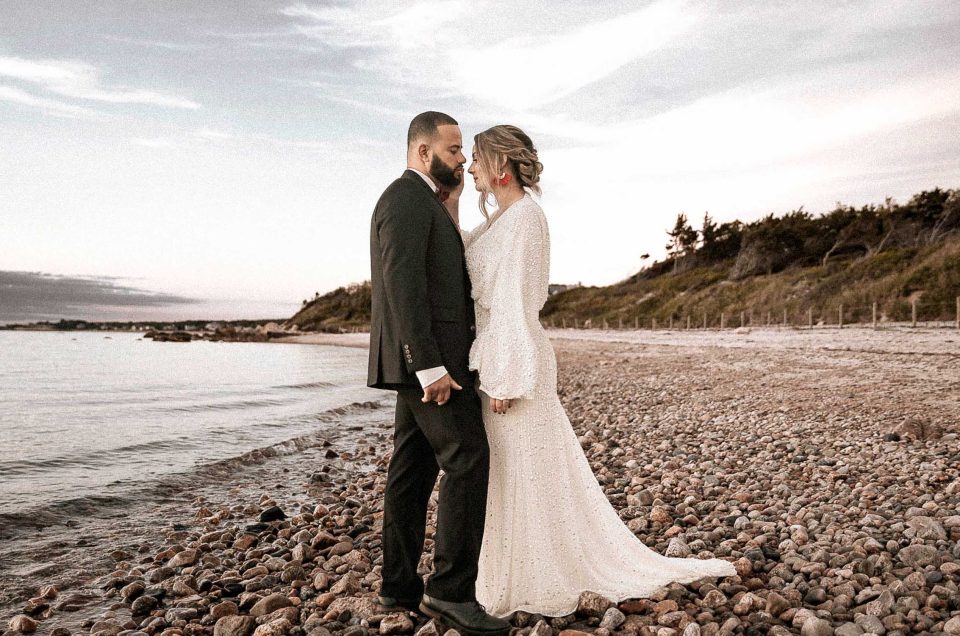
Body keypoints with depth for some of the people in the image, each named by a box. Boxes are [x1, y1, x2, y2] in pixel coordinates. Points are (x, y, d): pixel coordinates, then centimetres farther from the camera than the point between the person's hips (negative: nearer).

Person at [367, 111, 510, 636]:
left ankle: (399, 584, 15)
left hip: (423, 361, 10)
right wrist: (429, 366, -24)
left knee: (413, 468, 9)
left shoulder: (421, 204, 23)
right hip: (429, 359, -10)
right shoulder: (406, 199, -11)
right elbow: (402, 285, -21)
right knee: (468, 462, -10)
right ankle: (452, 589, -4)